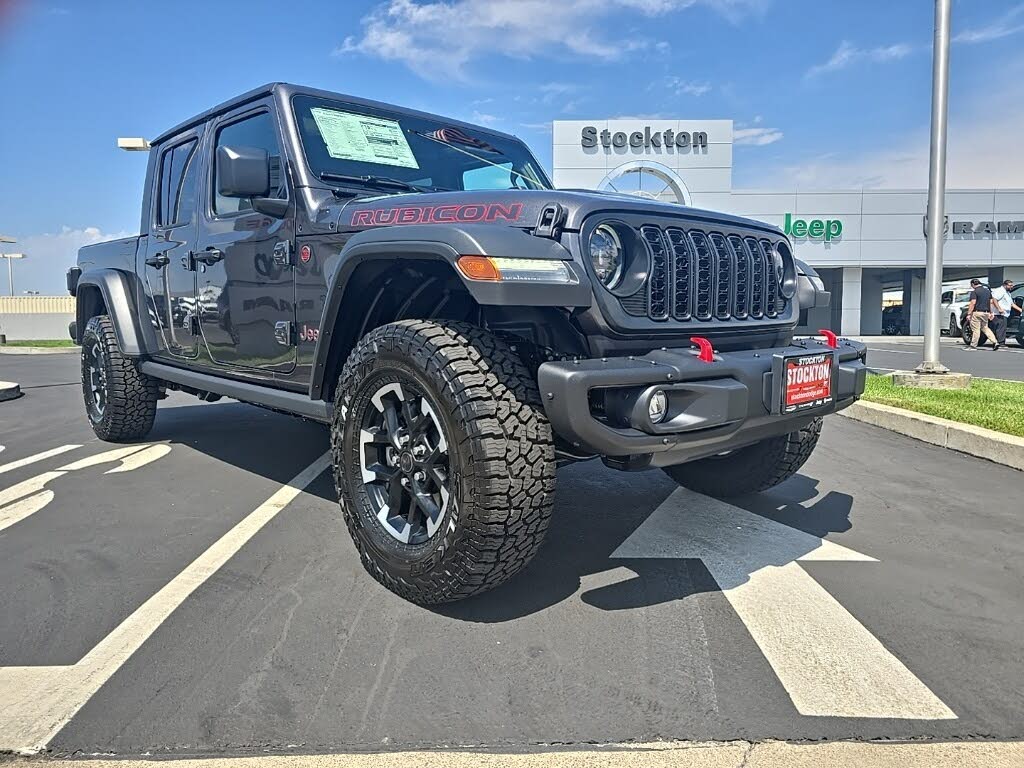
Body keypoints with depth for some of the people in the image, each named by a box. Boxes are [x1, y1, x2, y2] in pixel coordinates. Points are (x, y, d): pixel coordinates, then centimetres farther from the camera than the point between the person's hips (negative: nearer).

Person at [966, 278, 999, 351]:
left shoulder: (974, 292, -11)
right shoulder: (988, 290, 13)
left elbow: (973, 303, -18)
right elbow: (990, 302, 15)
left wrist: (969, 314, -17)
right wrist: (990, 313, 20)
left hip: (977, 313, -8)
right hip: (986, 312, 8)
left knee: (976, 330, -2)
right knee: (985, 328, 17)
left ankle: (973, 346, 3)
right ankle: (995, 342, 6)